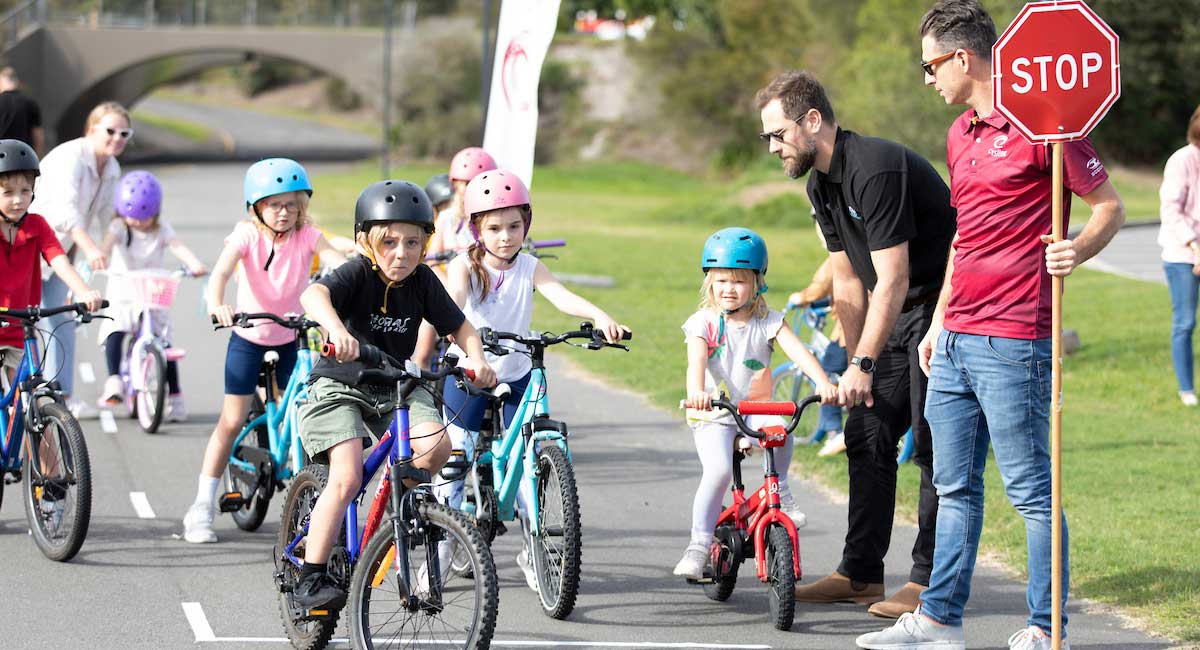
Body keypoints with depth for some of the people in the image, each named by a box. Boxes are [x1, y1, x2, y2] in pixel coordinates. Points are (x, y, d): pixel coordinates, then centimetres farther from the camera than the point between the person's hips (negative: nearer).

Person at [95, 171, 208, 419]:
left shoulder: (161, 230, -1)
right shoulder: (120, 227, -4)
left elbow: (178, 247, -19)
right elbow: (109, 241, -26)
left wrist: (195, 264, -41)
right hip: (122, 298, -1)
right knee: (114, 334, -26)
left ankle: (174, 396, 6)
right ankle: (114, 382, -29)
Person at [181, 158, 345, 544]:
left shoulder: (307, 236, -13)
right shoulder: (247, 234, -17)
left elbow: (338, 262, -30)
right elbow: (222, 271, -34)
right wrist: (216, 305, -55)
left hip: (291, 338, 2)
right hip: (248, 337, -2)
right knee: (232, 421, -4)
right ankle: (202, 508, 4)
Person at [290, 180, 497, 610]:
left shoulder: (422, 282, -5)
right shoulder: (358, 274, -19)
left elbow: (458, 325, 4)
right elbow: (313, 295, -38)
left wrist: (476, 358, -17)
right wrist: (336, 329, -58)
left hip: (397, 388, 5)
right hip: (340, 386, -4)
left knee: (436, 446, -22)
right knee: (347, 478, -22)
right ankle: (311, 579, -13)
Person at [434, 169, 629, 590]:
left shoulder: (529, 268, -6)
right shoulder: (465, 266, -11)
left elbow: (561, 297, -23)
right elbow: (453, 300, -31)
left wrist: (600, 317, -42)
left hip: (517, 378, 2)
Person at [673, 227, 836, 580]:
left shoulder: (768, 322, 0)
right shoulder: (703, 323, -3)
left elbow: (798, 351, -15)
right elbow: (696, 362, -20)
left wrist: (823, 382, -35)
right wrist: (696, 392, -43)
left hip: (756, 410, 2)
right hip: (712, 416, -2)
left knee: (781, 429, -32)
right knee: (719, 470, -27)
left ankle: (780, 490, -5)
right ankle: (699, 545, -17)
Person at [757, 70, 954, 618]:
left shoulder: (876, 171, -24)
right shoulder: (822, 186, 7)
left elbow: (892, 281, -26)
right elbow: (848, 283, 13)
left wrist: (863, 365, -24)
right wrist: (855, 363, 9)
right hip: (903, 313, 10)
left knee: (932, 444, -9)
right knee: (867, 436, 7)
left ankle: (930, 579, -4)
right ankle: (859, 573, 12)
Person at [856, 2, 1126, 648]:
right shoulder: (960, 135, 17)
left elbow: (1110, 207, -6)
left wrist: (1077, 251, -25)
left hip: (1012, 343, -9)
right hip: (956, 342, 9)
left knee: (1030, 489, -3)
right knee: (954, 487, 13)